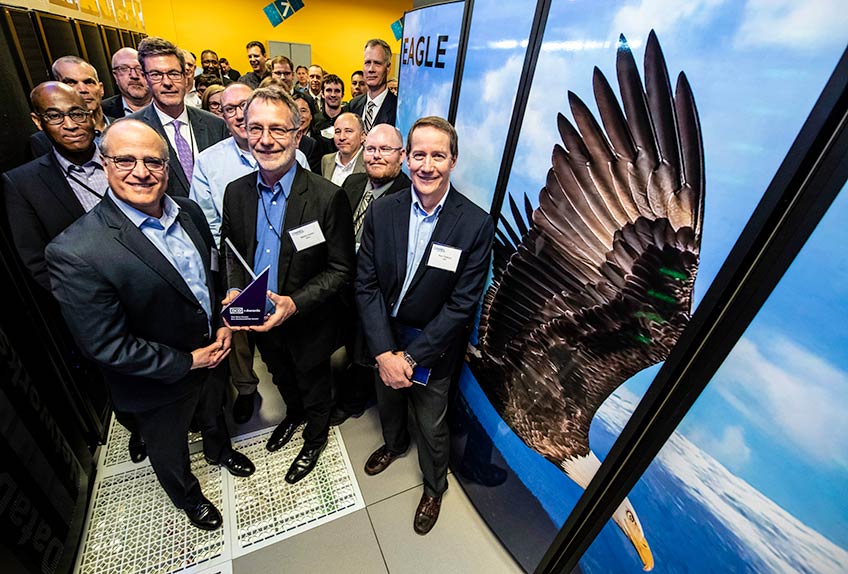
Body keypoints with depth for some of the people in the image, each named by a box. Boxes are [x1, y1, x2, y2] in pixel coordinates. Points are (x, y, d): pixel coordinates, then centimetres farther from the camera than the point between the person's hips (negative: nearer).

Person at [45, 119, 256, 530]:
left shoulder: (188, 212, -10)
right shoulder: (76, 252, -30)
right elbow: (107, 347, -25)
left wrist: (222, 324, -7)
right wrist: (187, 361, -20)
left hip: (211, 352, 5)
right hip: (158, 383, -5)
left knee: (214, 413, 34)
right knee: (169, 449, 25)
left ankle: (219, 451, 65)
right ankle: (187, 497, 56)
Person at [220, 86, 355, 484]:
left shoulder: (327, 197, -23)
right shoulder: (236, 192, -6)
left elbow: (341, 271, -19)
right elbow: (233, 251, 7)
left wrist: (295, 303, -29)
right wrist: (234, 292, -11)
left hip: (309, 324, -5)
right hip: (261, 320, 5)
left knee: (314, 386, 21)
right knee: (282, 378, 31)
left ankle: (315, 436, 51)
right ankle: (293, 415, 62)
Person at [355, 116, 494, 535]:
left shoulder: (476, 225, -20)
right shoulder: (381, 210, -11)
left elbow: (461, 304, -18)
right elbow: (366, 284, -10)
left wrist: (411, 356, -17)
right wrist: (384, 352, -17)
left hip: (433, 348, -3)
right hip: (384, 339, 4)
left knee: (432, 426, 17)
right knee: (388, 403, 29)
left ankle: (434, 486, 50)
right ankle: (394, 443, 64)